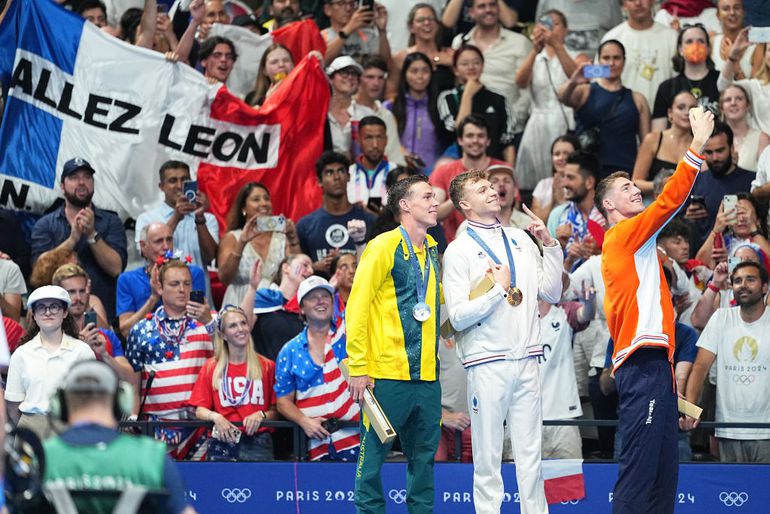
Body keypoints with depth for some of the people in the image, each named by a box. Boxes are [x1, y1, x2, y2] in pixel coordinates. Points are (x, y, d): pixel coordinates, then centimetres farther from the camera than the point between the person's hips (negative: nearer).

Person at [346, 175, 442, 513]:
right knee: (373, 454, -2)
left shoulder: (433, 251, 13)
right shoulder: (384, 247, -6)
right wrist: (358, 368, -12)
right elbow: (356, 308, -9)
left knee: (424, 456, 9)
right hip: (388, 375, -6)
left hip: (427, 376, 6)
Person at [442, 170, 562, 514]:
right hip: (487, 364, -5)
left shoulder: (521, 240, 14)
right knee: (488, 459, -2)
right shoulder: (459, 251, -3)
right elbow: (458, 316, -10)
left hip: (526, 359, 5)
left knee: (530, 454, 6)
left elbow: (551, 293, 13)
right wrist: (499, 289, -9)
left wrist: (550, 246, 6)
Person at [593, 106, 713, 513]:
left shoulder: (628, 244, 23)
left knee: (663, 469, 9)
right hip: (644, 362, -10)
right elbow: (670, 201, -14)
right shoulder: (624, 235, -3)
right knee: (639, 467, -14)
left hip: (652, 362, 10)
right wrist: (698, 145, -13)